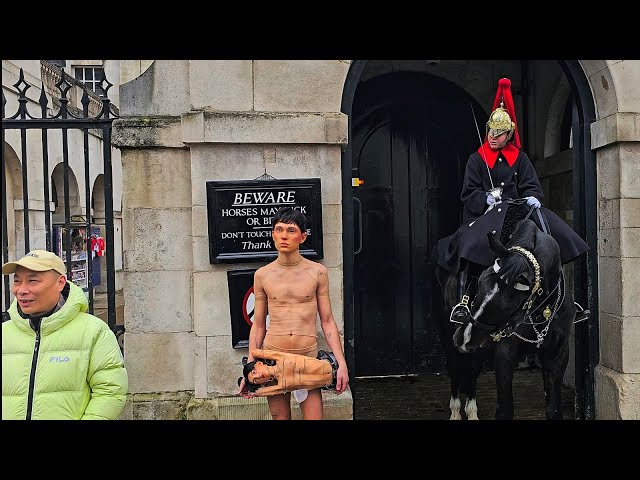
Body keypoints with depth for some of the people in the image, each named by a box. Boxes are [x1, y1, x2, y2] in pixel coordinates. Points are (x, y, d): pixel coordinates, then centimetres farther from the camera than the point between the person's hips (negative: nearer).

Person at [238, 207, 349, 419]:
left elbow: (327, 322, 5)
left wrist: (341, 363, -1)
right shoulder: (262, 275, 4)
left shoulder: (317, 272, 2)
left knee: (314, 417, -5)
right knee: (280, 417, 5)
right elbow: (258, 326, 10)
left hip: (308, 357, -1)